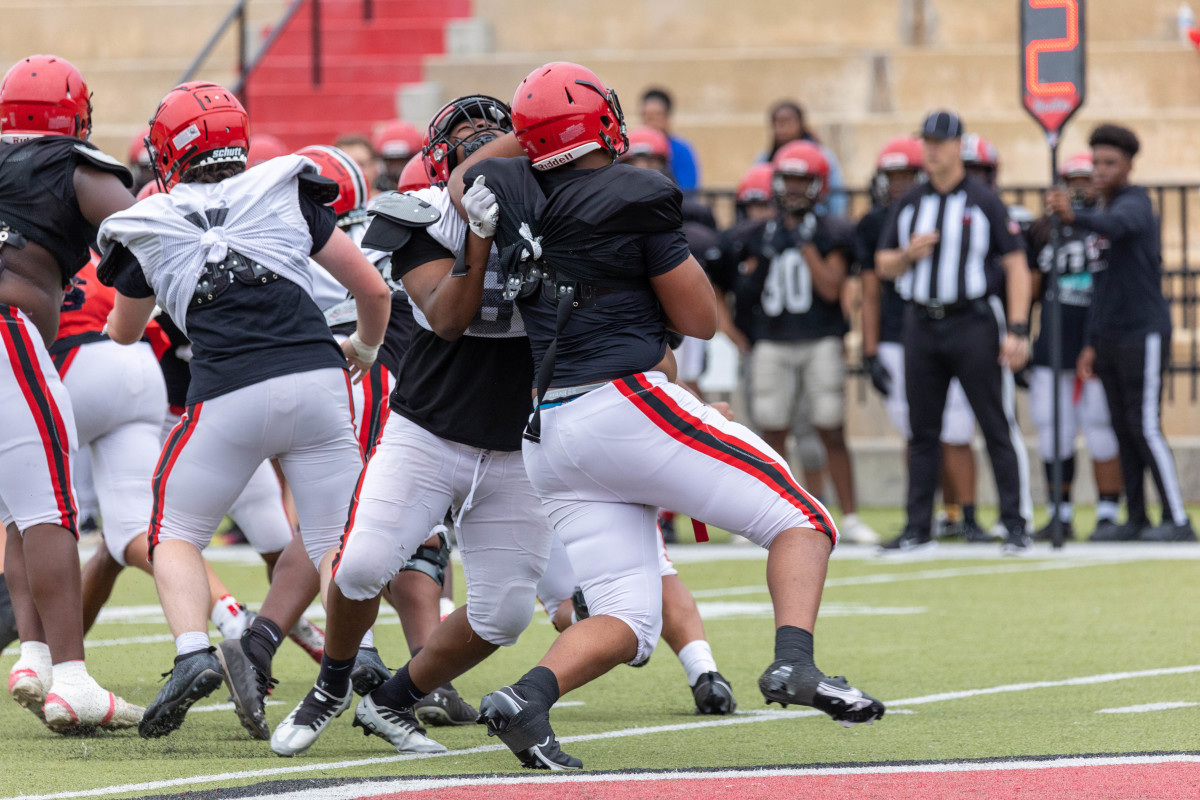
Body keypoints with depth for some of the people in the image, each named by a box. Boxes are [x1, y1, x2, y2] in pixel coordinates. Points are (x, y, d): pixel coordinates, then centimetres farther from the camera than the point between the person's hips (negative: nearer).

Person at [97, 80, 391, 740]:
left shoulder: (148, 228, 15)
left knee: (176, 535, 15)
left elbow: (123, 335, 33)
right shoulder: (286, 195, 15)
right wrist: (365, 347, 38)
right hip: (316, 377, 1)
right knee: (330, 543, 12)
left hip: (228, 395, -1)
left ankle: (193, 654, -9)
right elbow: (374, 291, 17)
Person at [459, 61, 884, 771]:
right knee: (803, 523, 3)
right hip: (630, 408, -6)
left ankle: (527, 698, -18)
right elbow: (701, 320, -1)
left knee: (626, 623, 7)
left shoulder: (510, 189, 7)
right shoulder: (635, 199, -8)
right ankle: (795, 666, -19)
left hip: (550, 437, 6)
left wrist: (520, 133, 35)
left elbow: (459, 183, 33)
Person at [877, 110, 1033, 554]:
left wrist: (1017, 330, -13)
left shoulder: (985, 202, -1)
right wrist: (908, 254, -7)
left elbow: (1016, 266, -4)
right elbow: (883, 265, 16)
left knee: (998, 427, -4)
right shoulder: (908, 204, 12)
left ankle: (1016, 524, -2)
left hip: (974, 322, -5)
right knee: (922, 430, 7)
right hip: (922, 325, 5)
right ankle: (918, 526, 13)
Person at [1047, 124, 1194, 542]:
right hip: (1111, 337, 9)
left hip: (1143, 334, -9)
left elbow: (1115, 224, -36)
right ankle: (1136, 519, 10)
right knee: (1124, 431, 7)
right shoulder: (1104, 212, 19)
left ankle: (1177, 521, -8)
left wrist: (1073, 215, -55)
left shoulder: (1134, 205, -9)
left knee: (1145, 429, -11)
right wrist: (1091, 344, 19)